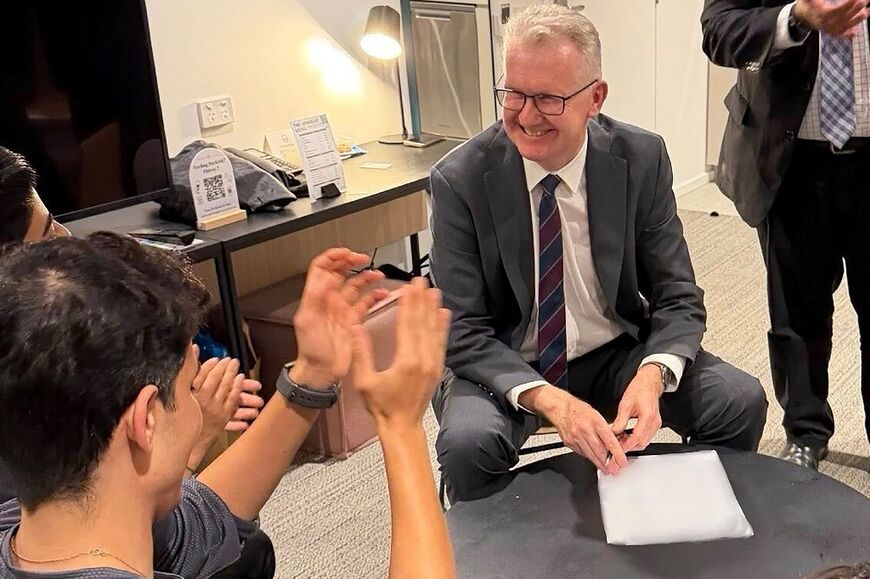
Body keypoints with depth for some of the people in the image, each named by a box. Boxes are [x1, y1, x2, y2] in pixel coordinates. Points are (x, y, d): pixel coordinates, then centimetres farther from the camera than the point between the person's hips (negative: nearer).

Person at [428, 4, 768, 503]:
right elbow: (463, 331, -16)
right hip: (509, 367, -2)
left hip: (617, 354, 3)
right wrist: (549, 399, -33)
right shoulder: (461, 179, -16)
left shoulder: (642, 159, -10)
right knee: (468, 442, -32)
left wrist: (653, 376, -28)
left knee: (740, 401, -18)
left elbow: (678, 298, -6)